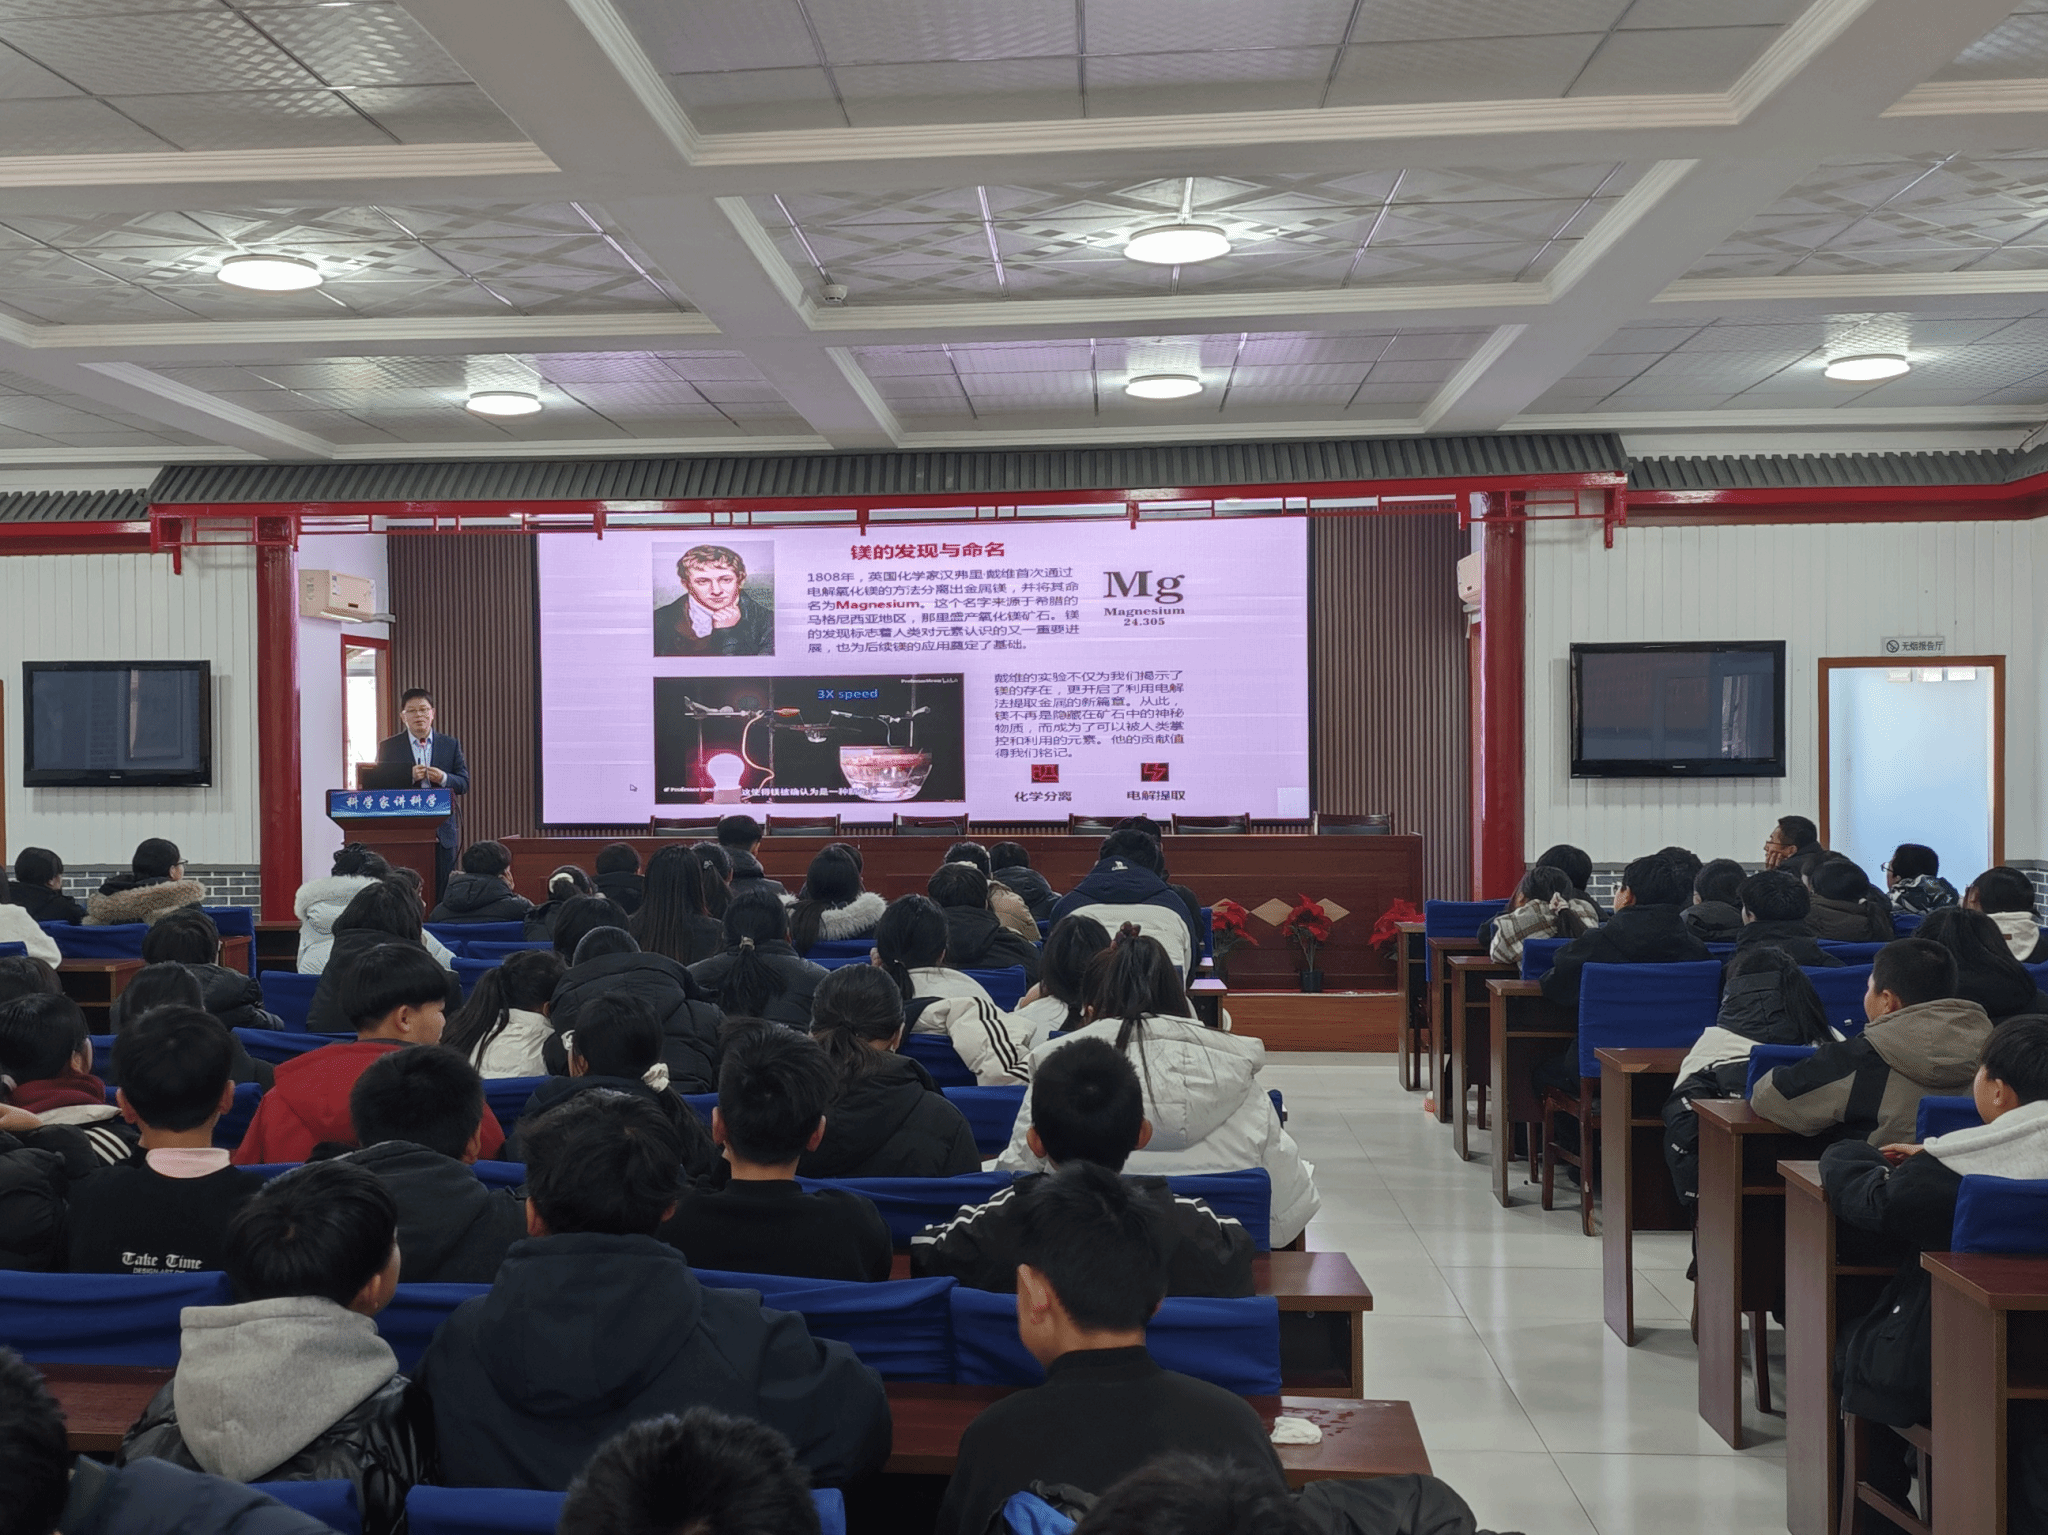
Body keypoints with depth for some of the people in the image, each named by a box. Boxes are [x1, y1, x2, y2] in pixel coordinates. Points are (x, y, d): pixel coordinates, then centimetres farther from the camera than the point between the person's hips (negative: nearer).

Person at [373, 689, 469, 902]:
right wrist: (409, 778, -17)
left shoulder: (451, 745, 11)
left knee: (442, 892, 2)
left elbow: (464, 784, 6)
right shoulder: (388, 747, 6)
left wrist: (443, 778, -14)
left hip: (442, 831, 1)